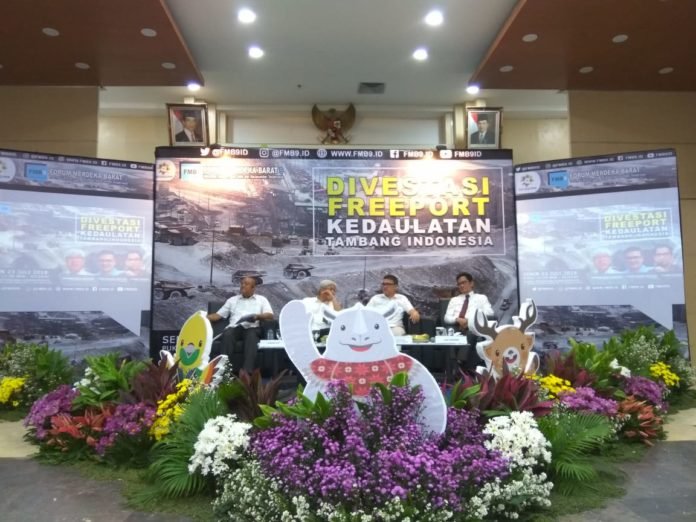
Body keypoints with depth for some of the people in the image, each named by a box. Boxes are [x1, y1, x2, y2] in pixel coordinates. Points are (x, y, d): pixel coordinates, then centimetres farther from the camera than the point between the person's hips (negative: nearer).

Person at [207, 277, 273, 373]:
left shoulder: (261, 299, 21)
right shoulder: (232, 300, 28)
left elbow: (270, 315, 7)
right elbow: (218, 315, 22)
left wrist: (257, 316, -13)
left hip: (252, 328, -2)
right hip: (235, 327, 2)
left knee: (251, 336, -37)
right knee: (227, 334, -33)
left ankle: (247, 372, -52)